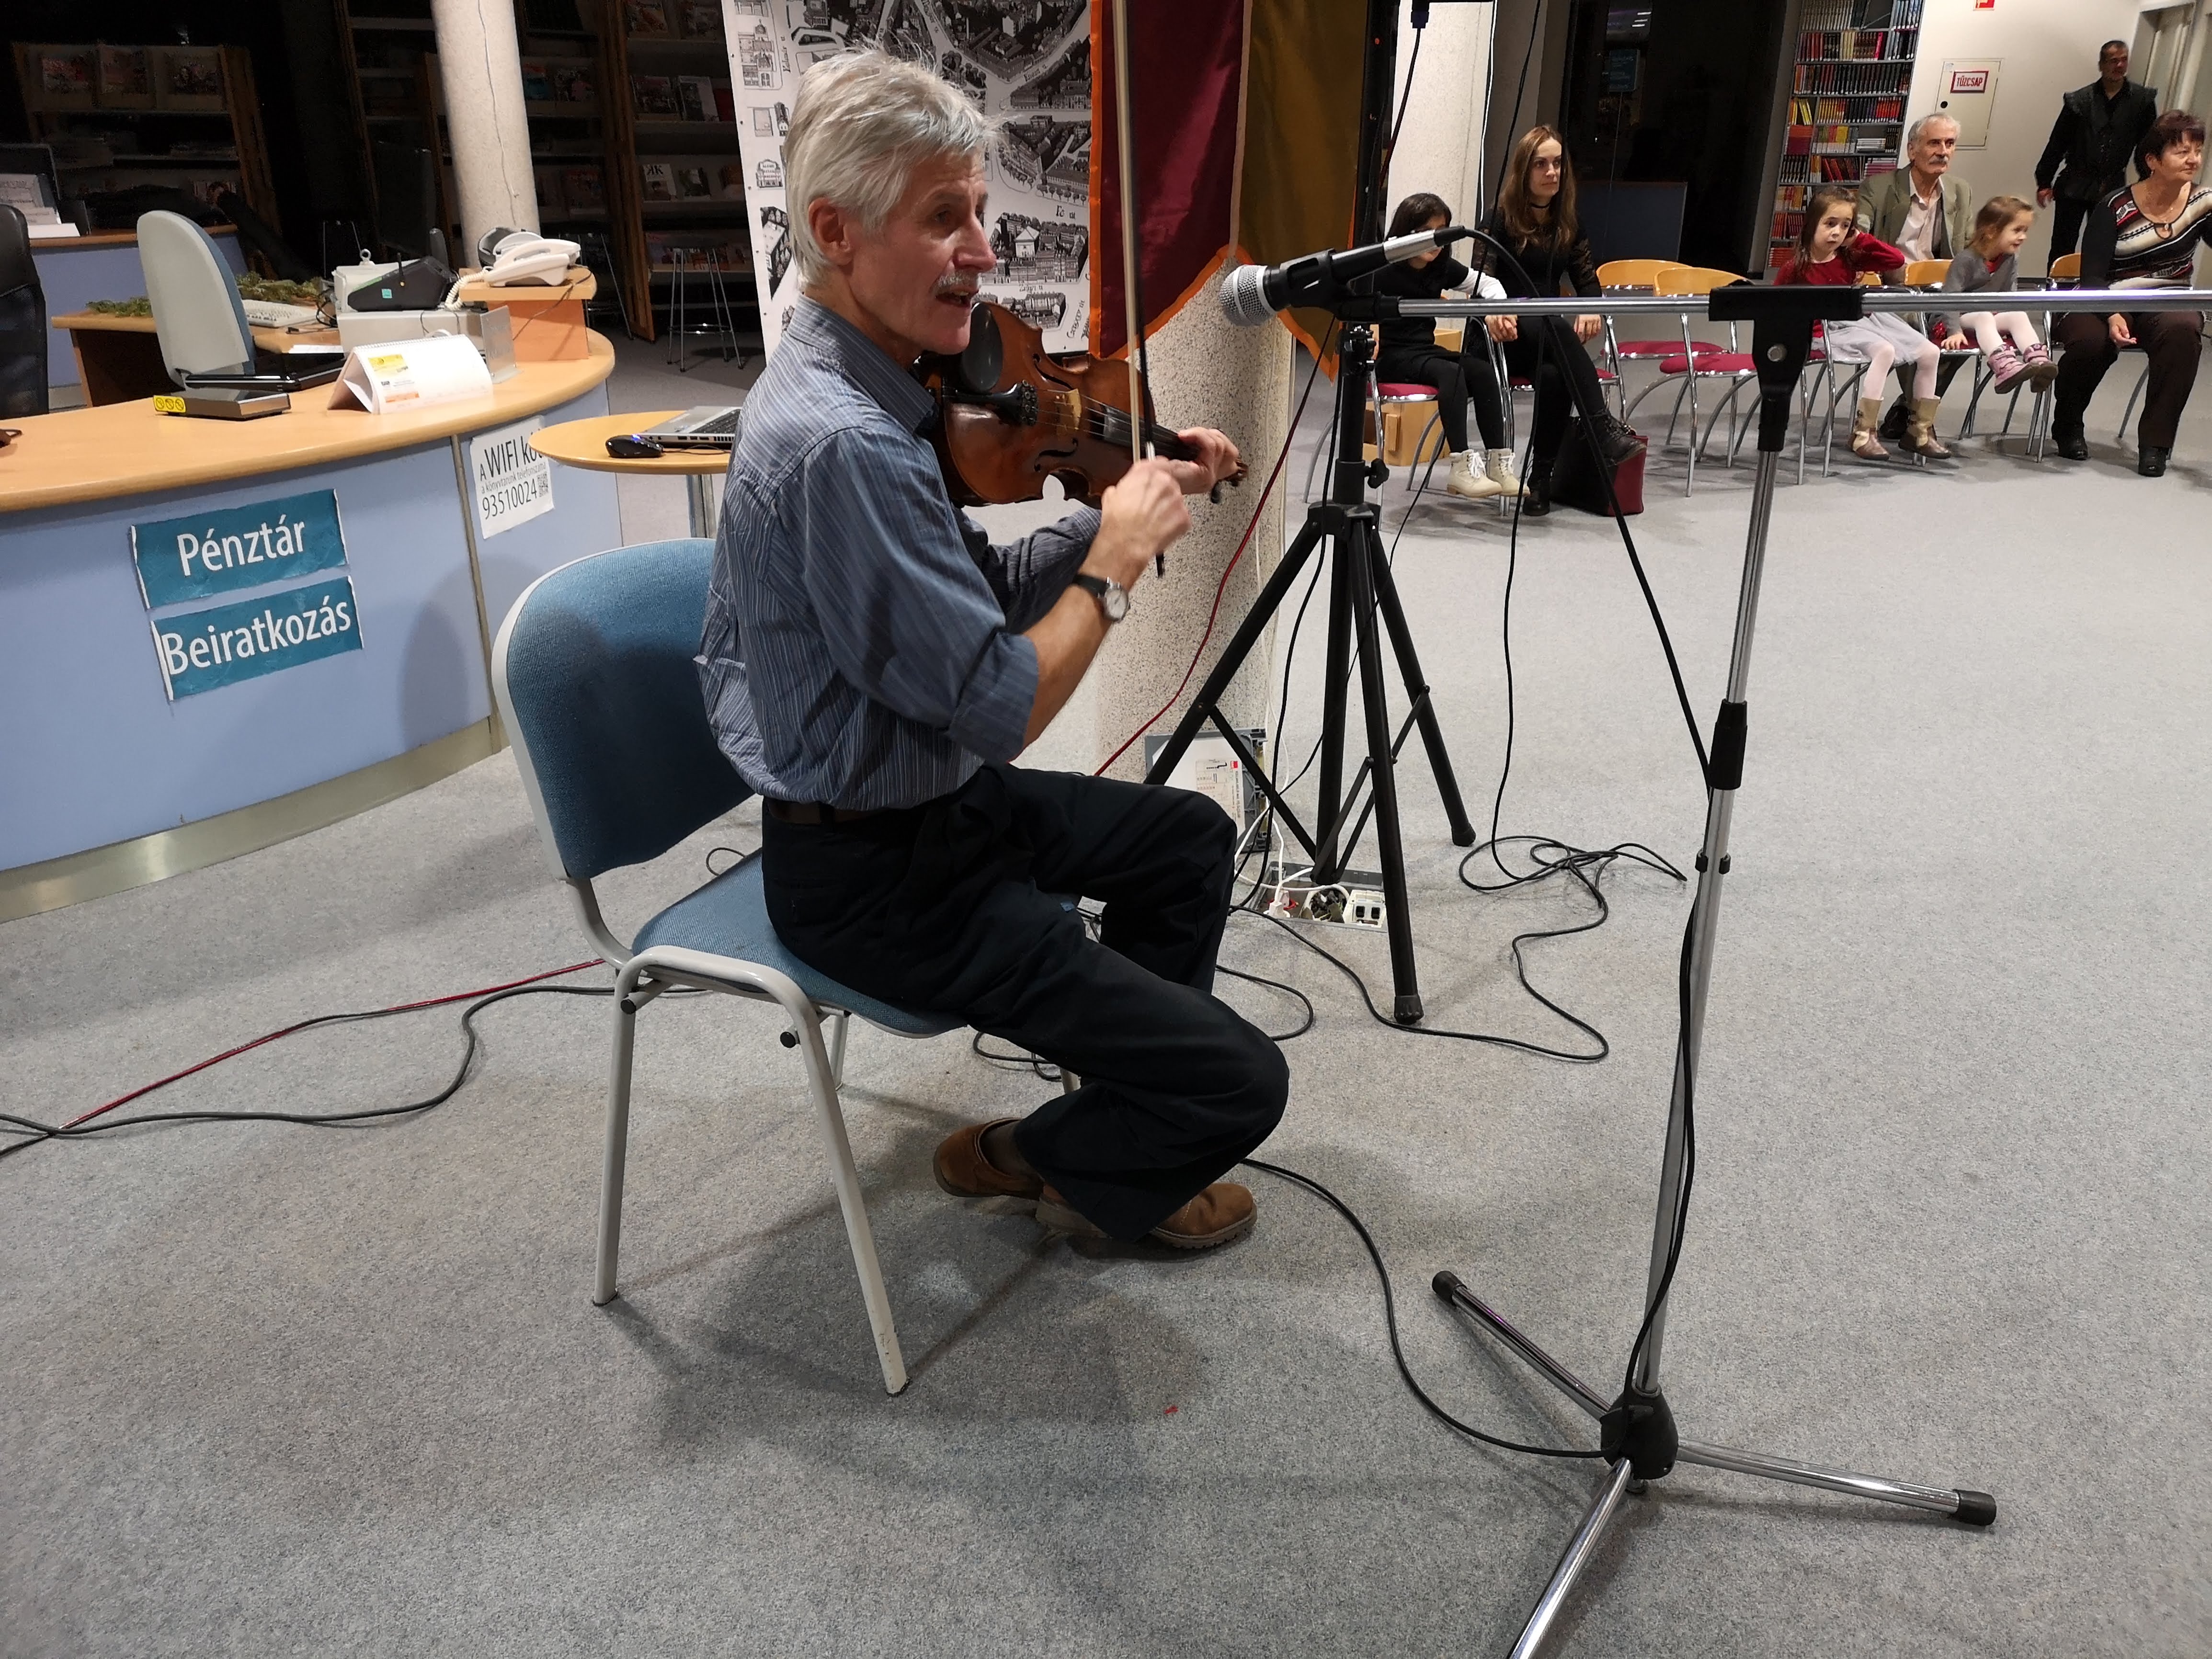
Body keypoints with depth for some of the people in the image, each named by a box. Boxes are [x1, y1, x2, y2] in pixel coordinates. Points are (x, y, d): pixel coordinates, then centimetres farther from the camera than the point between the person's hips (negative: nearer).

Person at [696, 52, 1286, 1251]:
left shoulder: (859, 386, 4)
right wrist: (1118, 562, -13)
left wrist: (1127, 508, -1)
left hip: (923, 799, 10)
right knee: (1238, 1083, -9)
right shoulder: (840, 443, -29)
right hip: (876, 878, -10)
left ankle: (1121, 1087, 36)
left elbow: (985, 598, 10)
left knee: (1191, 837, 26)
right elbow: (1001, 707, -27)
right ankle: (1057, 1169, 22)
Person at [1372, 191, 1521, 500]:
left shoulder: (1443, 268, 7)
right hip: (1391, 357, -6)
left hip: (1425, 350, 6)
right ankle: (1461, 470, -35)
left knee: (1483, 371, -18)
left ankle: (1498, 464, -19)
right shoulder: (1384, 271, -10)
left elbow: (1487, 283, 17)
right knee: (1451, 373, -31)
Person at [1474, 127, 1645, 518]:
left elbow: (1586, 275, 14)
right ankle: (1605, 431, -46)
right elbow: (1481, 278, -11)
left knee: (1555, 377, -34)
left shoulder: (1567, 222, 14)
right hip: (1506, 334, -3)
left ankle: (1541, 478, -32)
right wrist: (1494, 312, -34)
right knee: (1558, 330, -38)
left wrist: (1591, 308, -11)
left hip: (1548, 336, 4)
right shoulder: (1501, 218, 1)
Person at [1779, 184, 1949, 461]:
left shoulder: (1850, 257, 7)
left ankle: (1921, 431, 11)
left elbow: (1897, 261, 9)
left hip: (1867, 316, 7)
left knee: (1929, 353, -2)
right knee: (1884, 350, -35)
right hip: (1834, 329, -7)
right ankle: (1863, 433, -31)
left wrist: (1861, 239, 2)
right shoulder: (1796, 268, -7)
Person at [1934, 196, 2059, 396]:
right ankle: (2004, 367, -58)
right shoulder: (1966, 260, -15)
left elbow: (2011, 295, 9)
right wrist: (1955, 332, -31)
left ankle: (2039, 361, -43)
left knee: (2020, 316, -21)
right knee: (1984, 317, -35)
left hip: (1994, 315, 6)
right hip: (1961, 318, -6)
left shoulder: (2011, 259, 5)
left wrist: (2012, 321, -10)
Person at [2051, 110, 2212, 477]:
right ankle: (2067, 427, -3)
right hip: (2108, 303, -2)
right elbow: (2093, 276, -12)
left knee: (2181, 329, -34)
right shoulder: (2116, 208, -6)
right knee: (2091, 340, -35)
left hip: (2168, 305, 2)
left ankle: (2155, 443, -24)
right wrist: (2112, 316, -30)